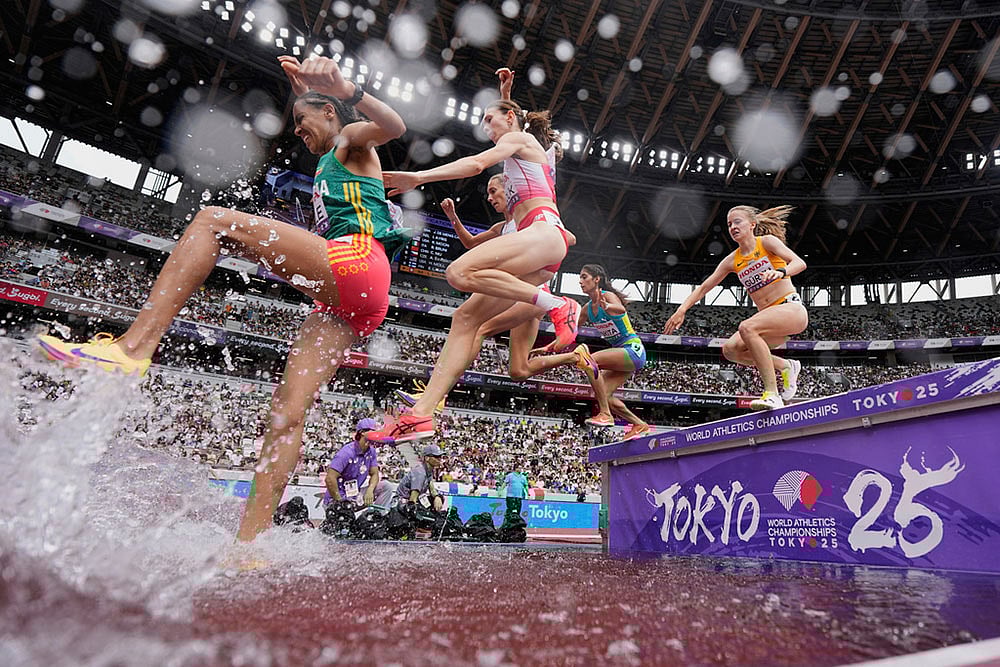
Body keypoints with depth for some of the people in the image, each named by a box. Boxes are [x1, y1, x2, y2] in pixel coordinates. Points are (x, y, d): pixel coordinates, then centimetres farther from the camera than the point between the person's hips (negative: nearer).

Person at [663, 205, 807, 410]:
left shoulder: (767, 241, -2)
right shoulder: (733, 260, 11)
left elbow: (800, 263, -15)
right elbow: (704, 287, 12)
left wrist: (780, 272, -36)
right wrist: (681, 310, 0)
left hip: (792, 309, -6)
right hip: (769, 315, 6)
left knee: (747, 327, -33)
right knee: (730, 349, -15)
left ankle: (772, 394, -30)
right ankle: (785, 366, 6)